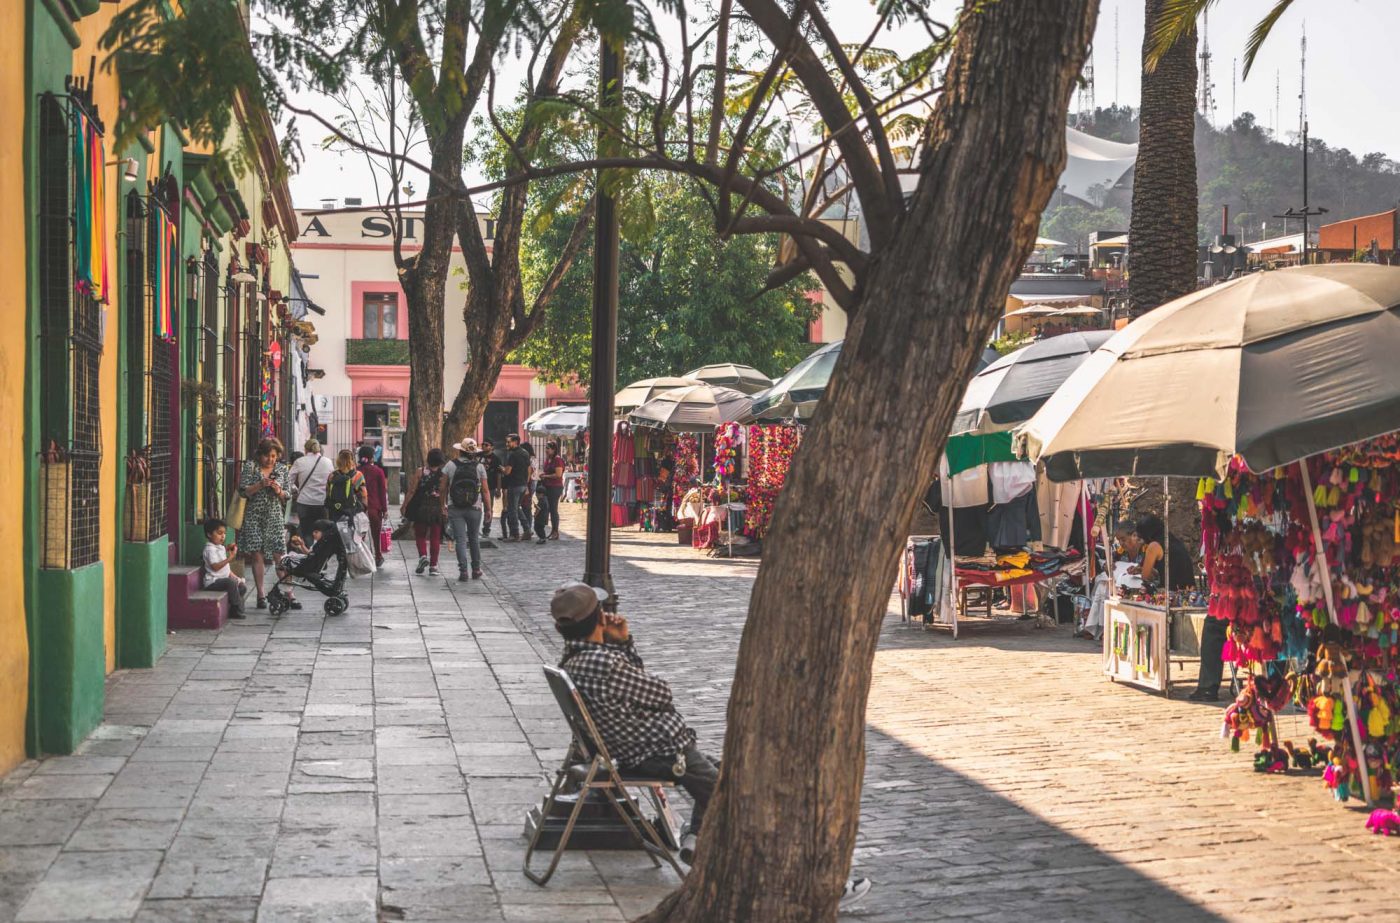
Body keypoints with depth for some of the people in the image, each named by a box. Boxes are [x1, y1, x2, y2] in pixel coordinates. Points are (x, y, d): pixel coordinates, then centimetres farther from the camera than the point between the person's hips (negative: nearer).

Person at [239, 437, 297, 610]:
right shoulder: (250, 466, 1)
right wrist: (260, 485, -17)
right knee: (257, 555, 1)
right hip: (254, 516, -1)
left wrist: (279, 491, -12)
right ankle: (261, 594, 9)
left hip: (275, 517, 1)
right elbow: (243, 491, -4)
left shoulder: (282, 469, 6)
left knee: (280, 556, -5)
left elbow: (287, 496, 9)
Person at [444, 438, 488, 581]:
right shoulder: (479, 467, -3)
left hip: (455, 509, -1)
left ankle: (463, 571, -8)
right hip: (474, 509, 1)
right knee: (474, 540, 15)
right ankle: (476, 570, 20)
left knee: (460, 540, 0)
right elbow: (485, 490, -2)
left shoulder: (450, 465, -4)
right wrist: (487, 509, 6)